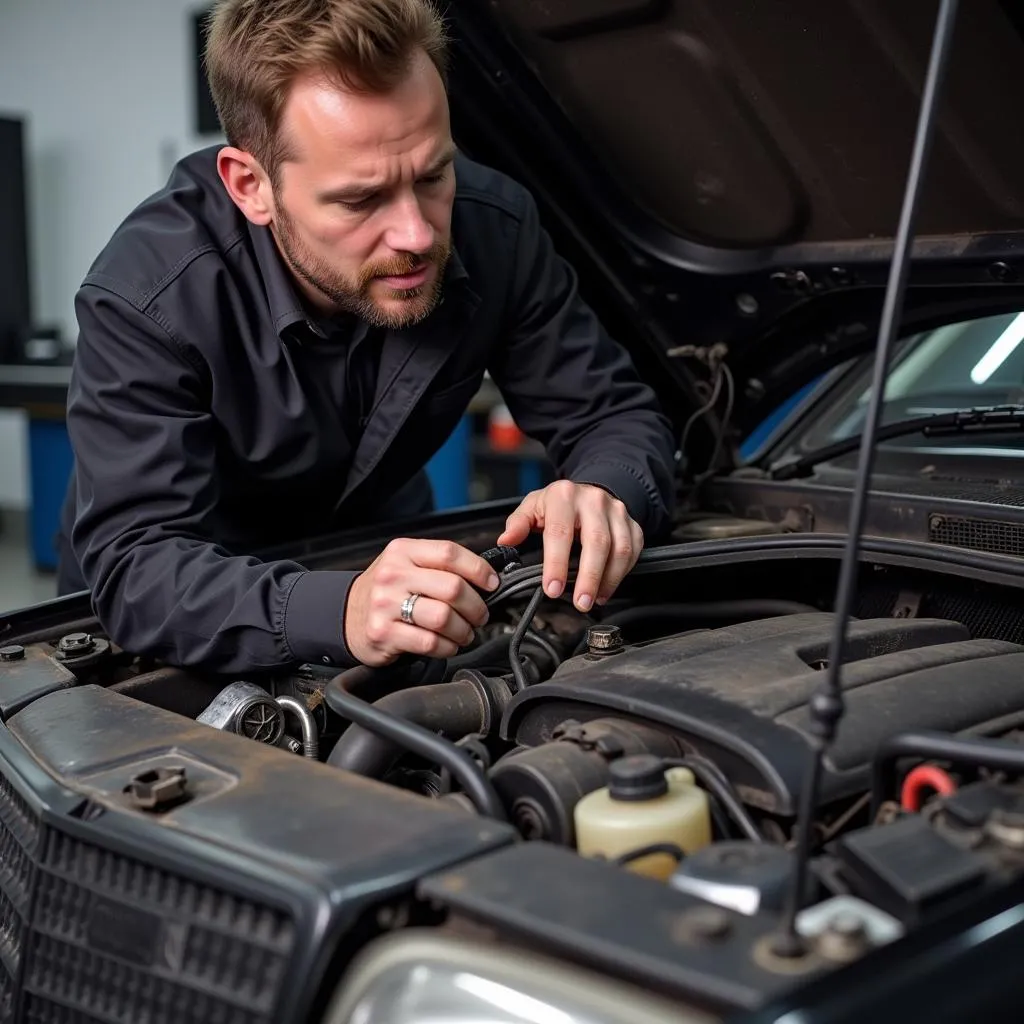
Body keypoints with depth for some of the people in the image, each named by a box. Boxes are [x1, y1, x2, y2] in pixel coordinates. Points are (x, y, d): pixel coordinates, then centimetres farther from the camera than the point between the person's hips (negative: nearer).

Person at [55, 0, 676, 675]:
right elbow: (137, 567, -38)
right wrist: (339, 613, -56)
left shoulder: (495, 228, -21)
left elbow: (619, 416, -13)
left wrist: (602, 493, -37)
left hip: (379, 553, 3)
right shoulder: (147, 298, -31)